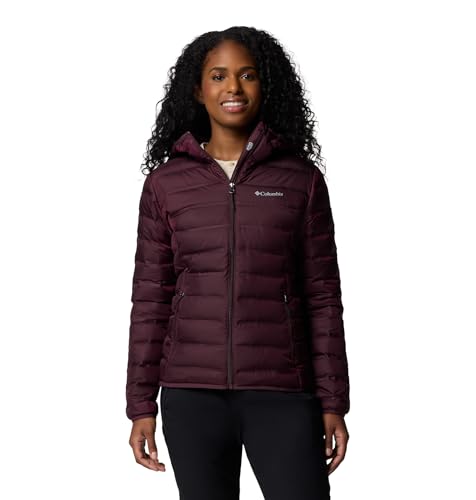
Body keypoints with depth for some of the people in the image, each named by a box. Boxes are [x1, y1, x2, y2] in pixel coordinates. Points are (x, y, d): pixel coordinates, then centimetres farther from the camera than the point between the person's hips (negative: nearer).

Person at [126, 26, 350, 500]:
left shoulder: (301, 178, 3)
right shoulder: (165, 182, 6)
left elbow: (323, 296, 3)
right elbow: (150, 298, 6)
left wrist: (333, 404, 0)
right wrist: (141, 405, 3)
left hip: (283, 394, -1)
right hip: (192, 396, 1)